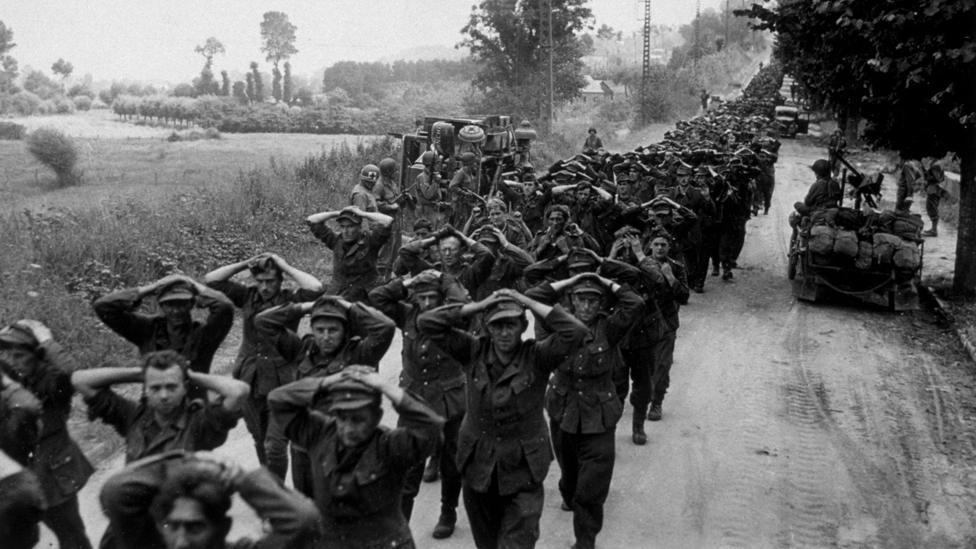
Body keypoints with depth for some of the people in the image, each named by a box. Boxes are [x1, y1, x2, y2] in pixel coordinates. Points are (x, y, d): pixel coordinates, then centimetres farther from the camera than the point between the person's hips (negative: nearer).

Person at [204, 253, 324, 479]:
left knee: (275, 446, -7)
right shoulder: (247, 296, 3)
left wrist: (285, 266, -15)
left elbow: (315, 289, -25)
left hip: (280, 382, -4)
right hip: (248, 380, 4)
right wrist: (244, 264, -5)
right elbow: (211, 280, 1)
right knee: (259, 440, 20)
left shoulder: (289, 299, -6)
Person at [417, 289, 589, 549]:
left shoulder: (537, 357, -13)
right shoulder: (474, 351, -7)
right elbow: (427, 323, -14)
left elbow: (575, 331, -28)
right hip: (478, 464, 3)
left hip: (523, 469, -3)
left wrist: (528, 302, -23)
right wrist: (478, 305, -19)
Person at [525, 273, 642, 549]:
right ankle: (569, 496, 57)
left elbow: (635, 304, -24)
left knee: (593, 487, -3)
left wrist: (606, 283, -13)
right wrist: (569, 281, -12)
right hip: (563, 413, 3)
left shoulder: (608, 328, -10)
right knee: (568, 468, 26)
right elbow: (532, 297, -14)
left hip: (598, 417, -2)